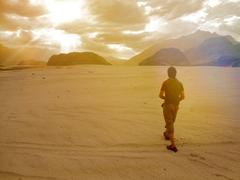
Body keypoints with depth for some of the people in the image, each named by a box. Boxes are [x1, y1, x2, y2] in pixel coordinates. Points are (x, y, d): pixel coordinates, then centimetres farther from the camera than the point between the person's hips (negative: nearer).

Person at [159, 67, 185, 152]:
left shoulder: (165, 83, -12)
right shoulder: (179, 83, 0)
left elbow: (161, 95, -14)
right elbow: (183, 96, -1)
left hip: (167, 105, -5)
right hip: (176, 106, 5)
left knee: (169, 124, -2)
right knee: (171, 122, 25)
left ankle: (173, 145, -5)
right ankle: (167, 134, 50)